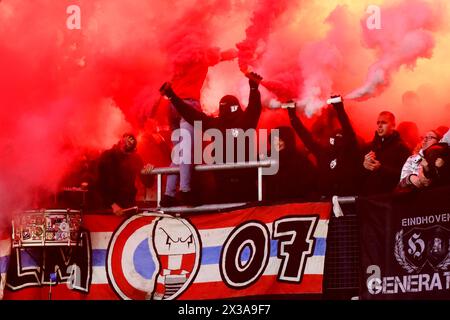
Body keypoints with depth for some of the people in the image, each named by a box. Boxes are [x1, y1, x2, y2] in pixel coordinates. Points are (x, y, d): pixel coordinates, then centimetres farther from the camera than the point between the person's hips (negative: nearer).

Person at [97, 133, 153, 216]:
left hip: (129, 205, 3)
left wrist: (148, 172, -20)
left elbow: (147, 183, 3)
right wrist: (112, 204, -23)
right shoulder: (107, 155, -5)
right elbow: (101, 183, -12)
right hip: (109, 205, -3)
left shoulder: (136, 158, 5)